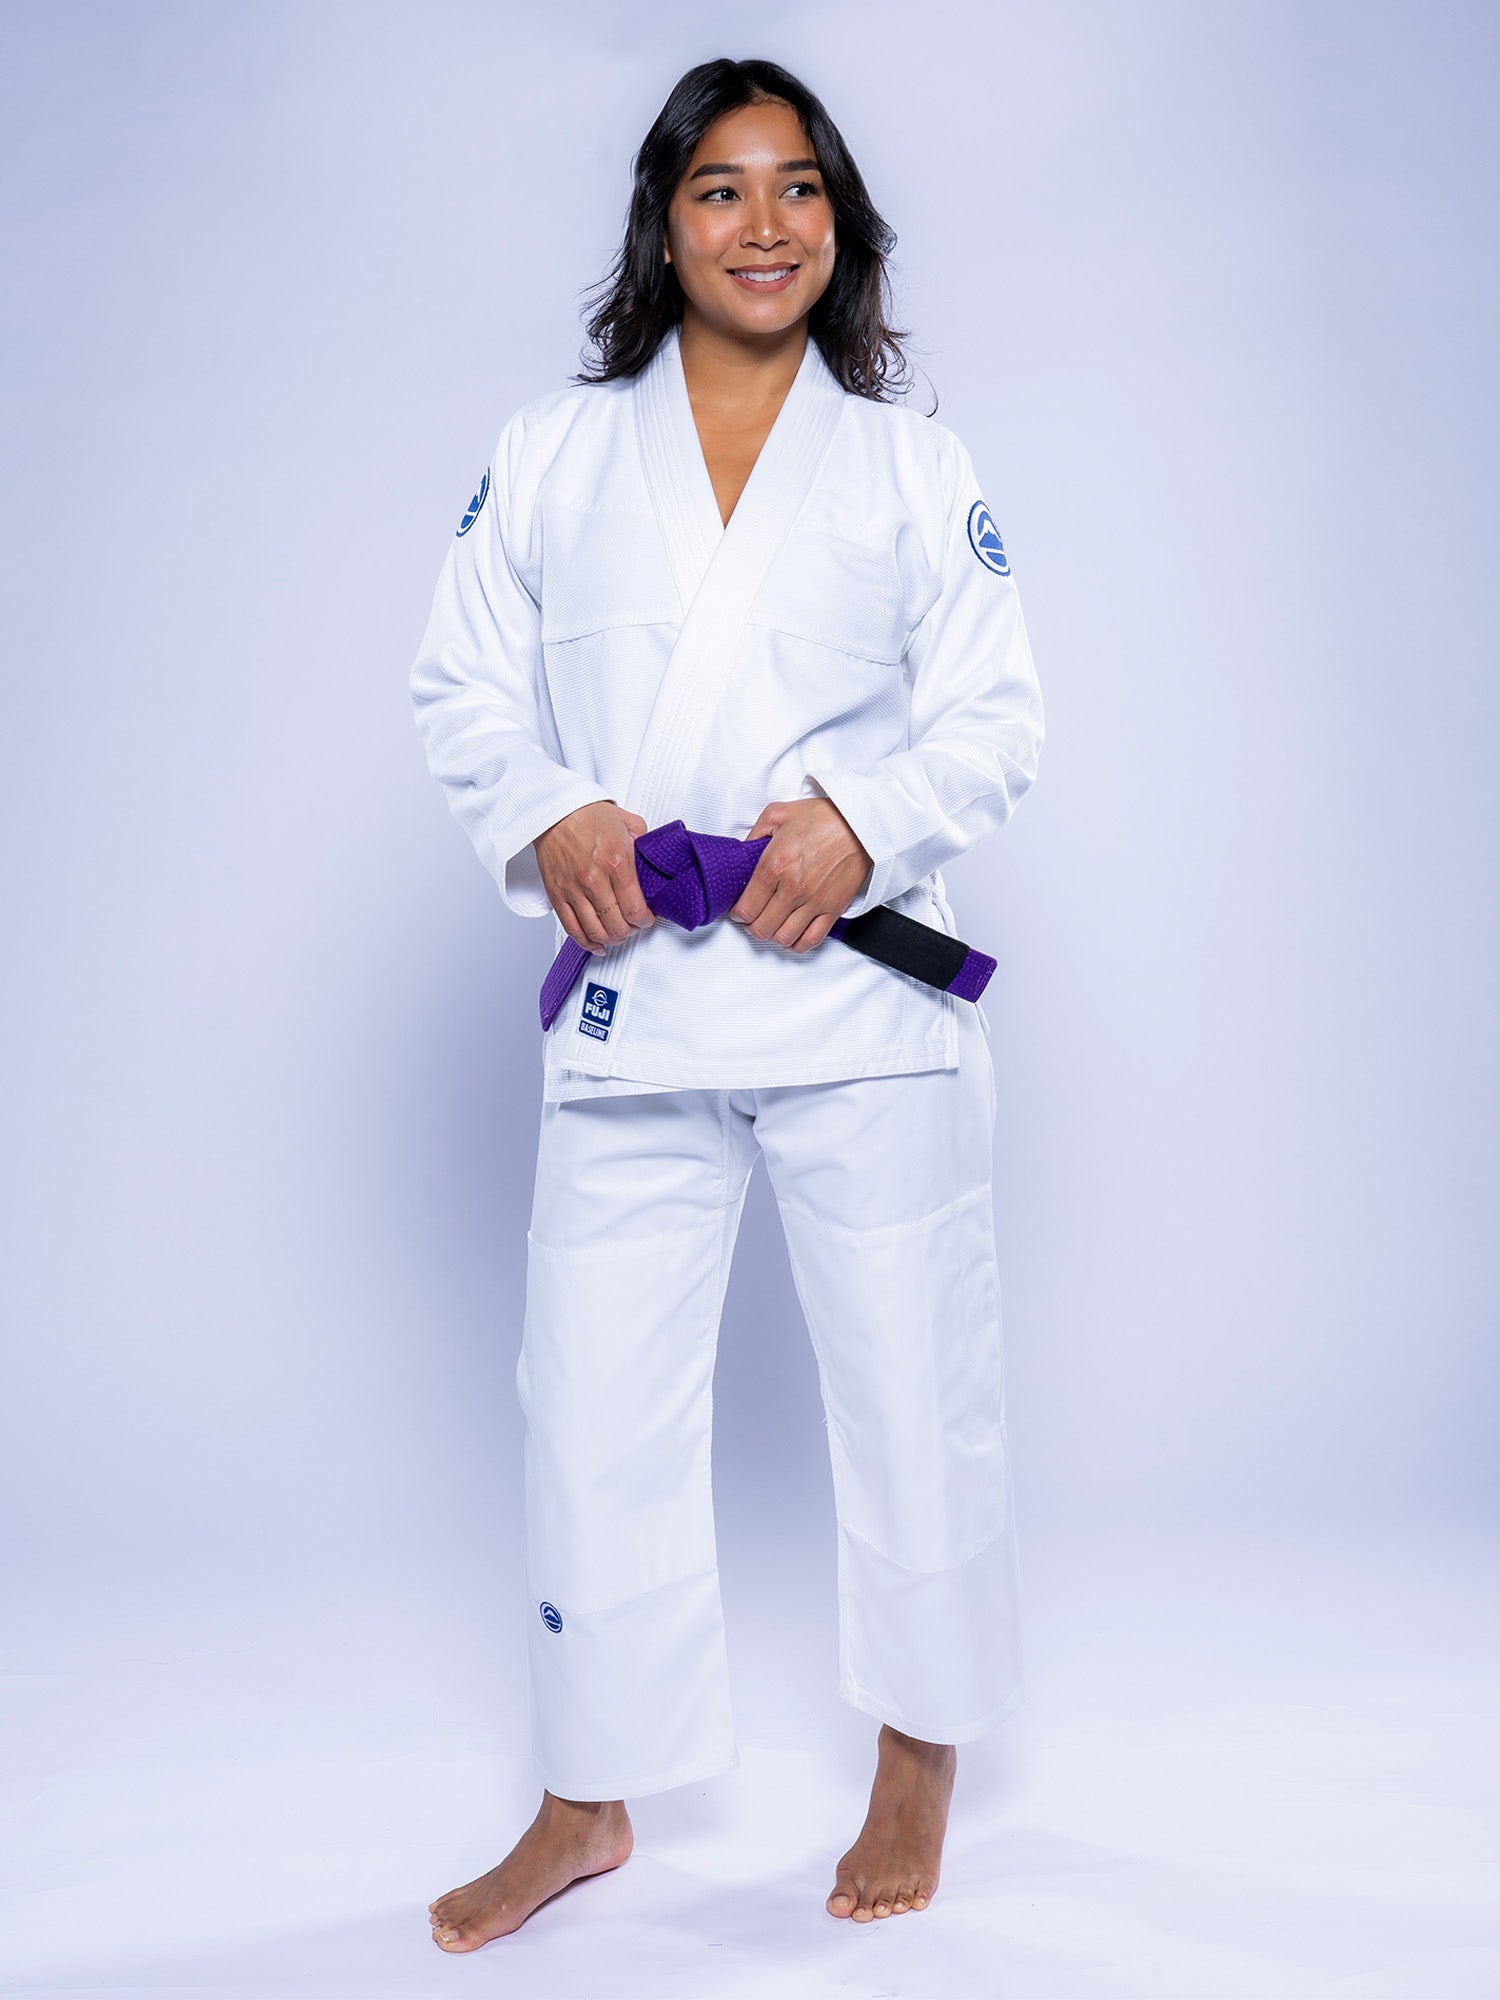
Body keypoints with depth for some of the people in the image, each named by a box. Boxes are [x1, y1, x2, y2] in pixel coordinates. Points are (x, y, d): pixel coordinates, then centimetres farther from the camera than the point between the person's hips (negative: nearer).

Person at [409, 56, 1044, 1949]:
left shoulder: (913, 463, 9)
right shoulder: (548, 455, 10)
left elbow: (998, 716, 4)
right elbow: (461, 690, 8)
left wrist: (863, 816, -14)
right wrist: (545, 814, -12)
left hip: (862, 990, 0)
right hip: (632, 996, 1)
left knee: (912, 1382, 7)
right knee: (592, 1399, 6)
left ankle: (915, 1769, 31)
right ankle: (586, 1804, 25)